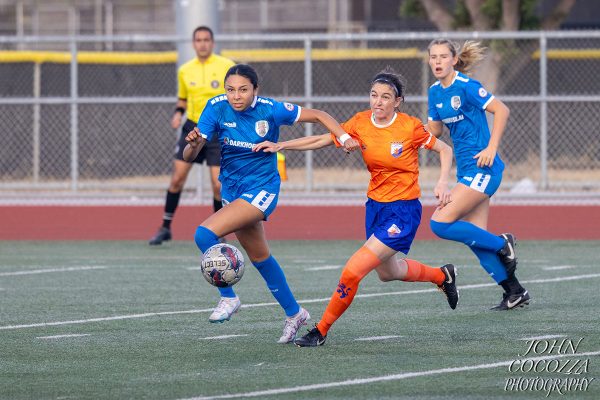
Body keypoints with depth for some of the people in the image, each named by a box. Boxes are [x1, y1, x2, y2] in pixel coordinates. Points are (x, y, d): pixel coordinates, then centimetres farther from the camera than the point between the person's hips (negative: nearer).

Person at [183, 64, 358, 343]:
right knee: (259, 256, 18)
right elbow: (188, 157, -13)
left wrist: (344, 137, -21)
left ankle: (228, 298, -6)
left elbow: (318, 116, -6)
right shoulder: (217, 108, -11)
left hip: (262, 189, -5)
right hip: (232, 189, 5)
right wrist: (194, 144, -37)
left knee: (205, 234, -23)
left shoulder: (271, 110, -18)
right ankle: (294, 314, 36)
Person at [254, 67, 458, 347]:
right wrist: (280, 145, -9)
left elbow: (445, 150, -3)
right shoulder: (361, 123, -3)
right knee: (387, 273, 27)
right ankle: (442, 276, 54)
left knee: (353, 271, -17)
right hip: (375, 206, 7)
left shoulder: (410, 127, -16)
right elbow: (322, 140, 0)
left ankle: (321, 331, -2)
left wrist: (443, 182, -18)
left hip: (403, 211, -7)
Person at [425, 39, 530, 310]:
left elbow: (501, 110, -15)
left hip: (481, 167, -8)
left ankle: (502, 245, 0)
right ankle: (515, 292, 15)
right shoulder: (435, 91, 10)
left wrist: (491, 148, -19)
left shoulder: (466, 86, -13)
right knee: (476, 238, 6)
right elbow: (434, 130, 17)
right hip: (466, 169, 8)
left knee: (441, 223, -15)